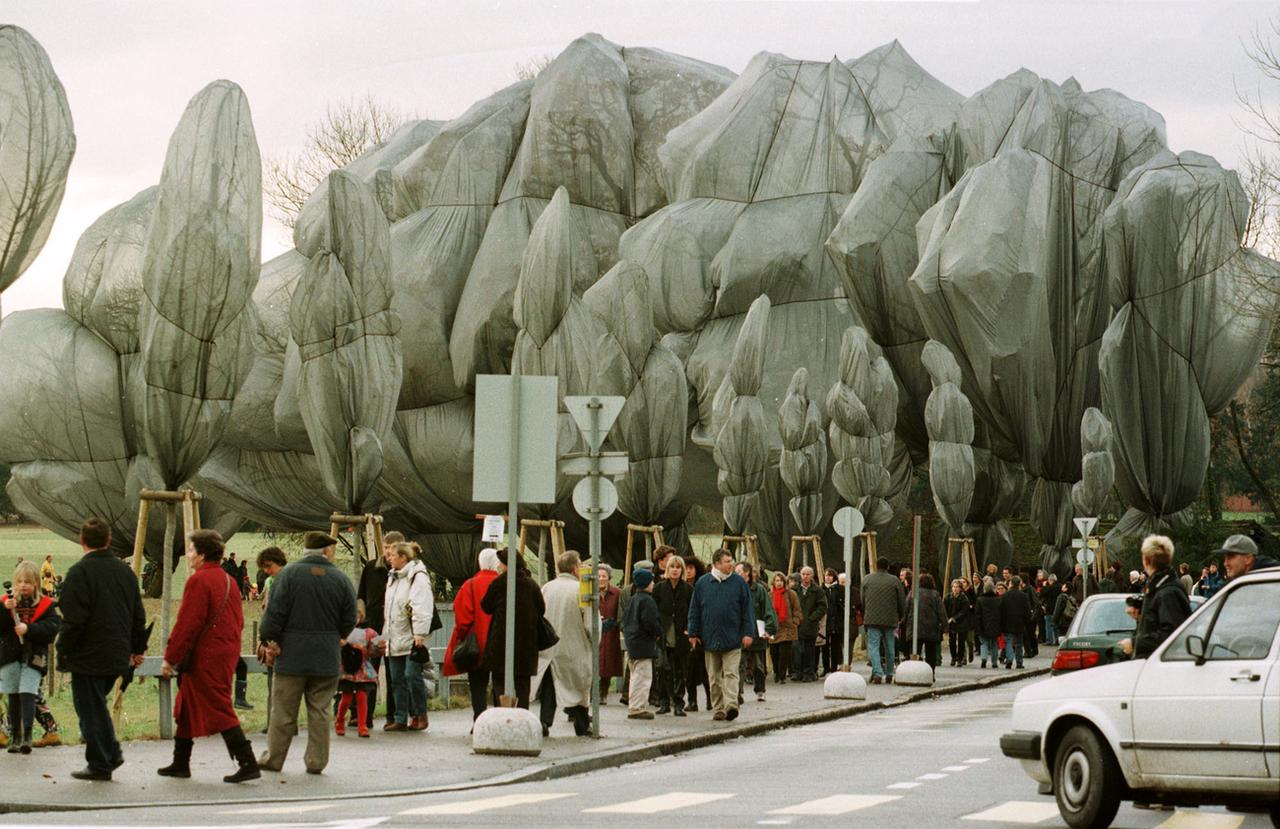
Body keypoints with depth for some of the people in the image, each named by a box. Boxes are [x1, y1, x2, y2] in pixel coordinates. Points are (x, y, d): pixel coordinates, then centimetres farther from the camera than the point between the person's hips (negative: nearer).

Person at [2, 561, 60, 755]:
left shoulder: (45, 605, 0)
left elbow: (52, 626, -12)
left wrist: (29, 629, -22)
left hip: (33, 657, -3)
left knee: (27, 693, -14)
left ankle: (27, 734, -16)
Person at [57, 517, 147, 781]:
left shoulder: (80, 572, -14)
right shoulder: (125, 571, 8)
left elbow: (74, 619, -17)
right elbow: (138, 615, 14)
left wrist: (63, 651, -7)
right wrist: (138, 648, 22)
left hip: (88, 656, -7)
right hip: (117, 655, 7)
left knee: (91, 709, 1)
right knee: (97, 705, 21)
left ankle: (100, 764, 4)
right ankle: (111, 753, 17)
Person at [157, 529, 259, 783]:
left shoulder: (199, 580, -14)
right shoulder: (229, 581, 13)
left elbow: (187, 624, -18)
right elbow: (238, 622, 17)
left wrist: (170, 657, -13)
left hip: (204, 658, -10)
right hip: (227, 654, 10)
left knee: (219, 710, -8)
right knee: (188, 706, 18)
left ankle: (247, 764, -13)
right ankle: (180, 763, 25)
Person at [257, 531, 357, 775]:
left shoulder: (288, 574, -6)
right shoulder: (341, 579, 1)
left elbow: (274, 613, -9)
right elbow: (349, 620, 5)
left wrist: (266, 640, 2)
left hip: (292, 654, -2)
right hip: (327, 658, 2)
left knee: (283, 710, 5)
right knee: (320, 711, 7)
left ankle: (274, 758, 12)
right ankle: (316, 760, 8)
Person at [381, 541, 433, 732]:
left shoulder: (418, 577, -11)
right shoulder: (392, 578, 18)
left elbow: (422, 608, -18)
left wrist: (419, 634, -23)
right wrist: (385, 635, 23)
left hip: (411, 638, -9)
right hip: (395, 638, 9)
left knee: (412, 675, -11)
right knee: (397, 680, 7)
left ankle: (420, 715, 2)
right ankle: (400, 719, 11)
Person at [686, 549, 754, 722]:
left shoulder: (739, 583, 1)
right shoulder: (702, 583, 4)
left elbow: (747, 610, 3)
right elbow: (694, 610, 9)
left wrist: (748, 633, -3)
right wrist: (693, 633, 6)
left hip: (732, 639, -2)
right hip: (710, 639, 2)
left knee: (731, 674, -10)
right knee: (714, 677, 8)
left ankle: (731, 704, -17)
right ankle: (718, 708, 15)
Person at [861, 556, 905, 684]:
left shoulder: (867, 579, 4)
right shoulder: (894, 581, 1)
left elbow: (862, 600, 9)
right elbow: (902, 602, 3)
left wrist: (864, 616, 21)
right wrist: (900, 617, 17)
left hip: (873, 619, -1)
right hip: (890, 620, 1)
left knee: (873, 646, -3)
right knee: (889, 647, 13)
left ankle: (877, 673, -19)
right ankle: (889, 675, 20)